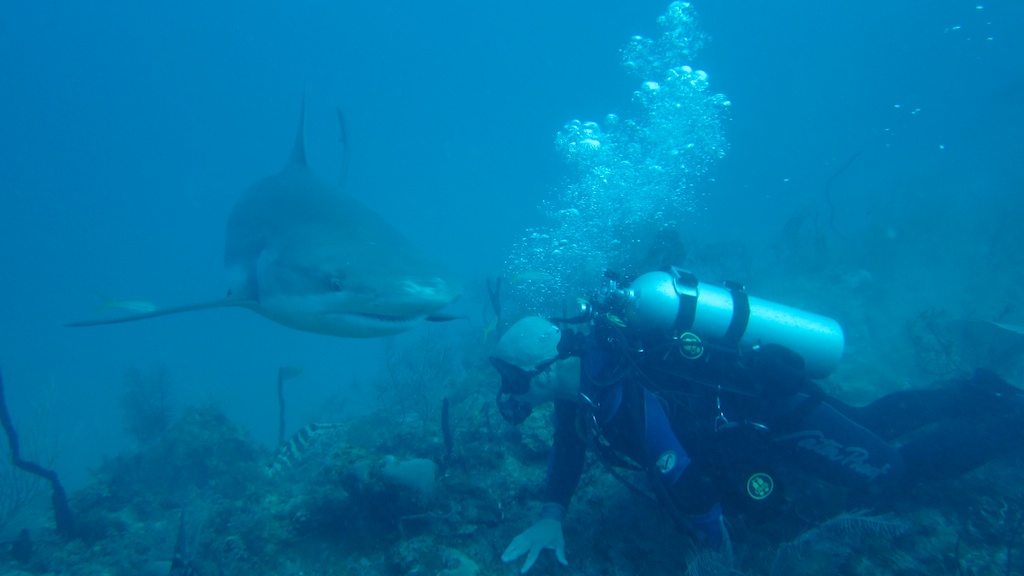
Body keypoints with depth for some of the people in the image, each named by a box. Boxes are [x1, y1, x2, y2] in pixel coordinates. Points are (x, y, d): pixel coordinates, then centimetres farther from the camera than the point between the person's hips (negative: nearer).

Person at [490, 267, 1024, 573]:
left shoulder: (623, 398, -39)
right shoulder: (584, 358, -12)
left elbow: (690, 494, -34)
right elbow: (571, 436, 4)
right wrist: (551, 517, -6)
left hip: (780, 412, -8)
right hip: (755, 385, 8)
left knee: (887, 474, 7)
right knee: (869, 422, 29)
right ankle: (977, 394, 42)